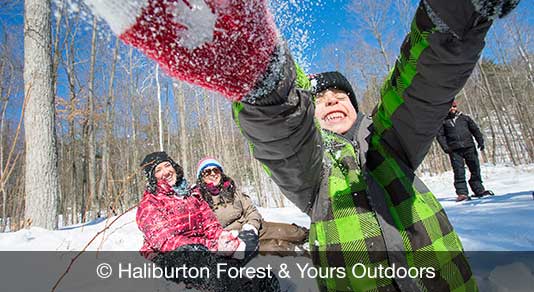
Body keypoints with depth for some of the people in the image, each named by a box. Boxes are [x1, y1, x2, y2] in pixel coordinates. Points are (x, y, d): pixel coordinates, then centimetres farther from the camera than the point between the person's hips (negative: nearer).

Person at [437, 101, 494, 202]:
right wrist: (445, 147, -9)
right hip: (454, 150, -2)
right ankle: (462, 193, -4)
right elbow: (440, 135, 3)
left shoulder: (465, 117, 13)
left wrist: (480, 141, 2)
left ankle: (479, 189, 20)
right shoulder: (444, 121, 7)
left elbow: (475, 129, 13)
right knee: (459, 172, -6)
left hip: (469, 147, 3)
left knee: (475, 168, 7)